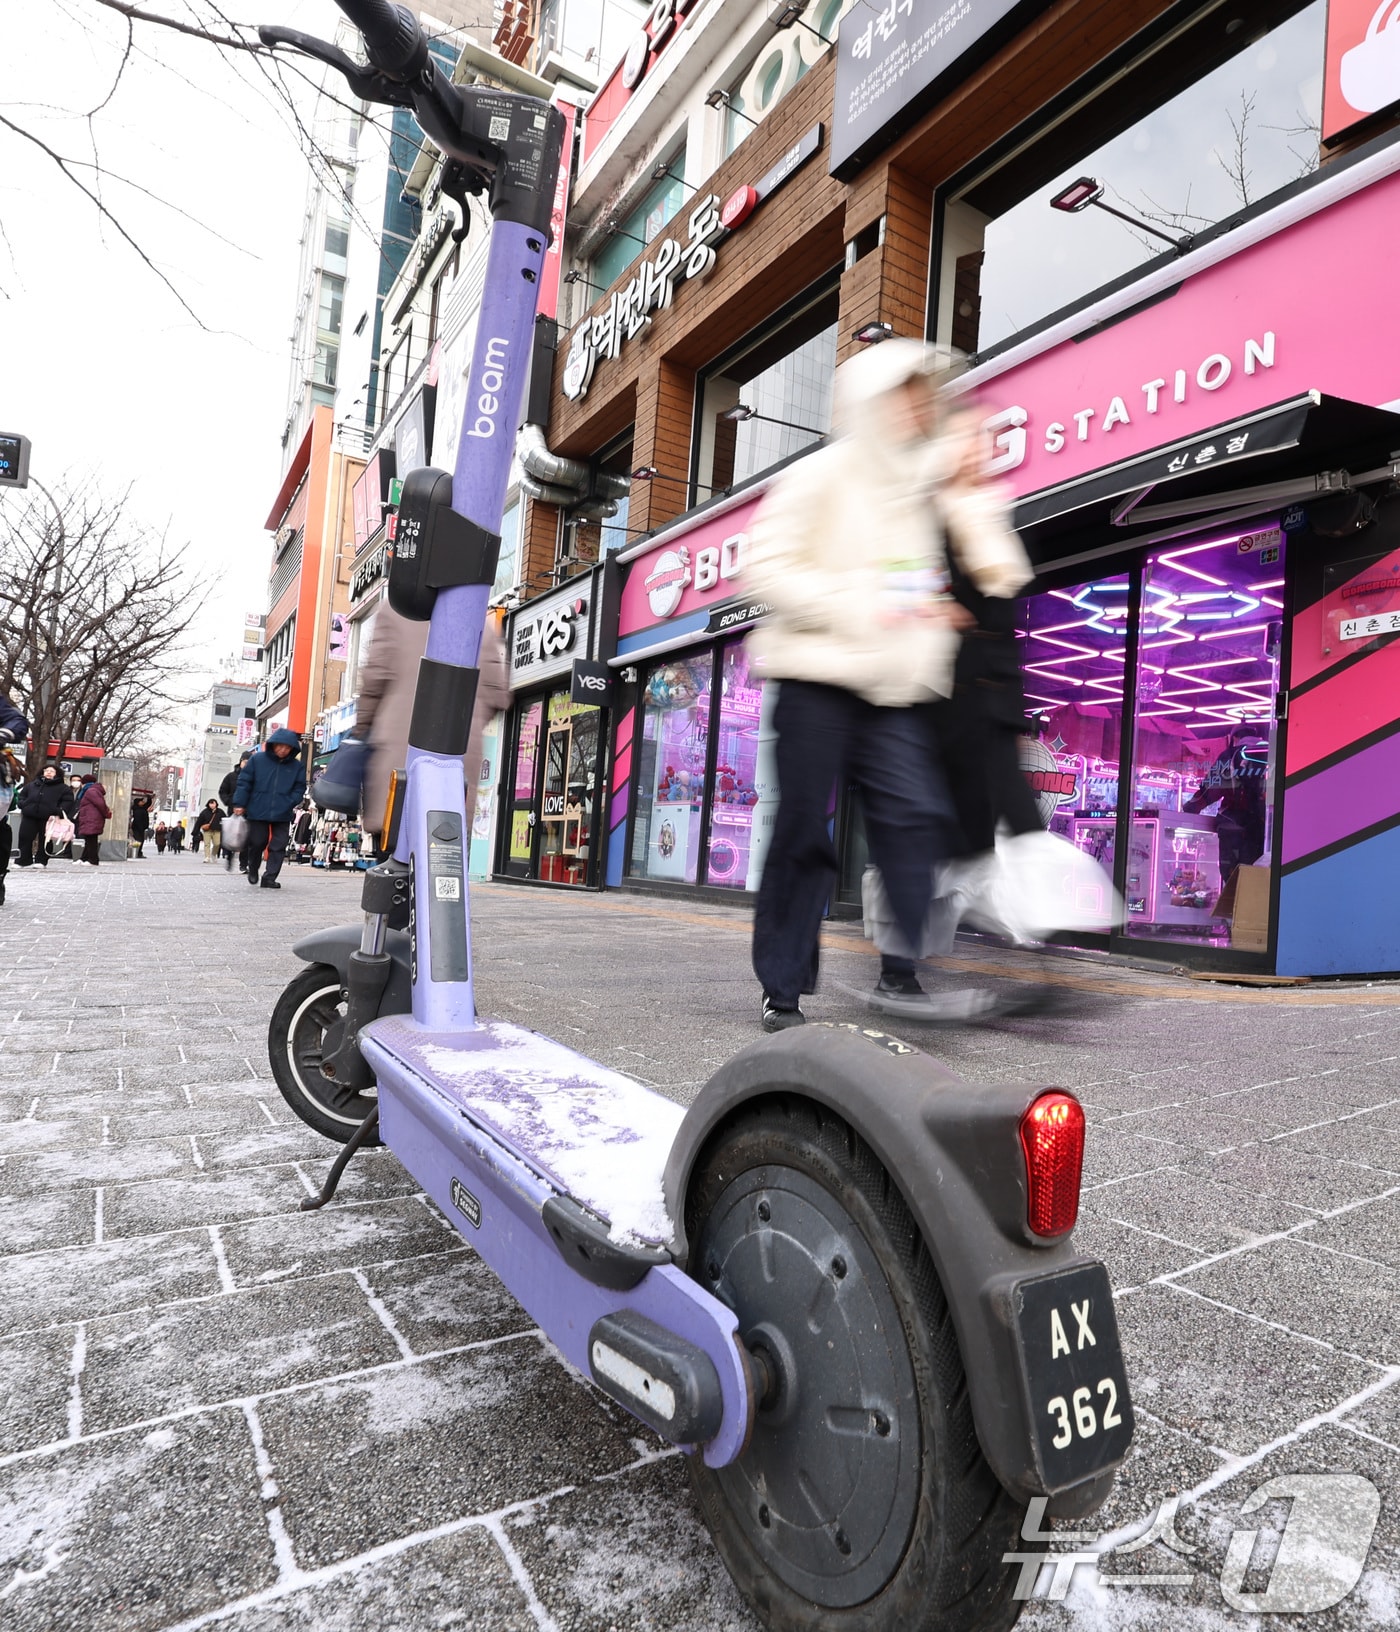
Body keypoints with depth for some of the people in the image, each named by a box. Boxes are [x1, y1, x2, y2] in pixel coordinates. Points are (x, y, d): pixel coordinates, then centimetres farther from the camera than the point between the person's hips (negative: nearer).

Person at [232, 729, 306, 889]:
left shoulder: (297, 766, 2)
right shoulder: (257, 760, -2)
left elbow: (299, 788, 6)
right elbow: (244, 782, 0)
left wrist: (289, 804, -10)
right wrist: (239, 804, -4)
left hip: (282, 815, 1)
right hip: (258, 812, -1)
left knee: (278, 846, -2)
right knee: (257, 843, 8)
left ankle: (270, 878, 5)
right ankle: (252, 869, 33)